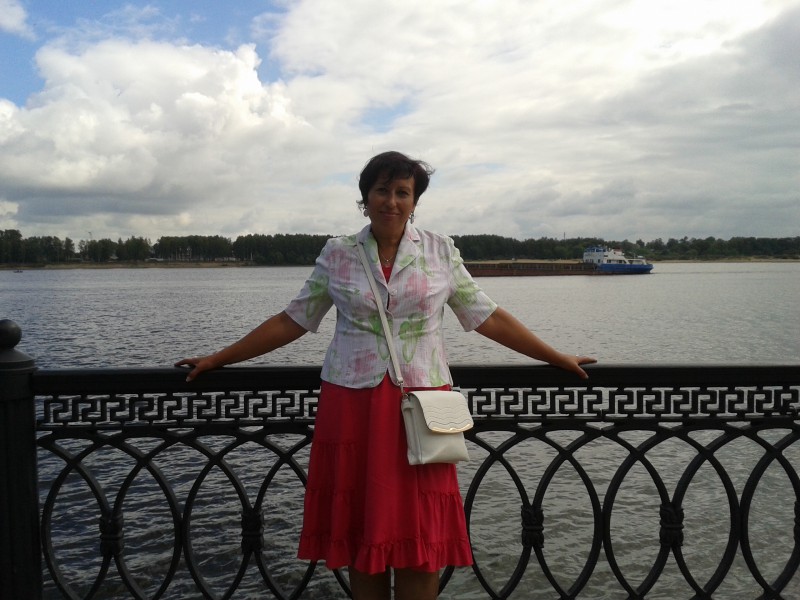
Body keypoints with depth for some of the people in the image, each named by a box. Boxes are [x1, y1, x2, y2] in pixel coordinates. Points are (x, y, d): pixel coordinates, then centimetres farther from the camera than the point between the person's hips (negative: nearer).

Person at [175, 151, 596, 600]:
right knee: (361, 537, 7)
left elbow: (488, 318, 6)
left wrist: (558, 358, 5)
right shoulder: (337, 254, 5)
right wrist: (217, 360, 8)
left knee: (418, 541, 2)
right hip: (352, 406, 1)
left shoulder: (441, 251, 4)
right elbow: (292, 321, 9)